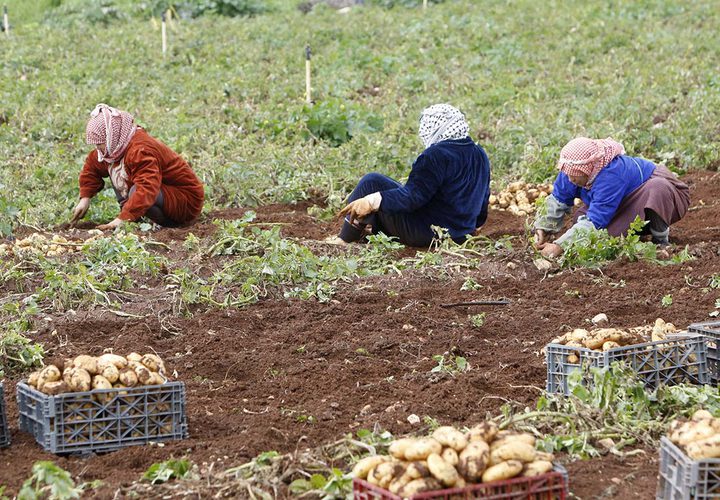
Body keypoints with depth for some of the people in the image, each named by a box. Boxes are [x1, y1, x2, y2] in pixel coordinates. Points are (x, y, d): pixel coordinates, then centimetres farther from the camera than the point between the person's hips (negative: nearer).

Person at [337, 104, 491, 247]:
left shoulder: (437, 155, -20)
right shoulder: (480, 155, 8)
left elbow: (412, 196, -26)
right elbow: (481, 209, 16)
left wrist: (370, 202, -24)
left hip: (427, 233, -10)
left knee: (371, 182, -2)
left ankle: (345, 240, 6)